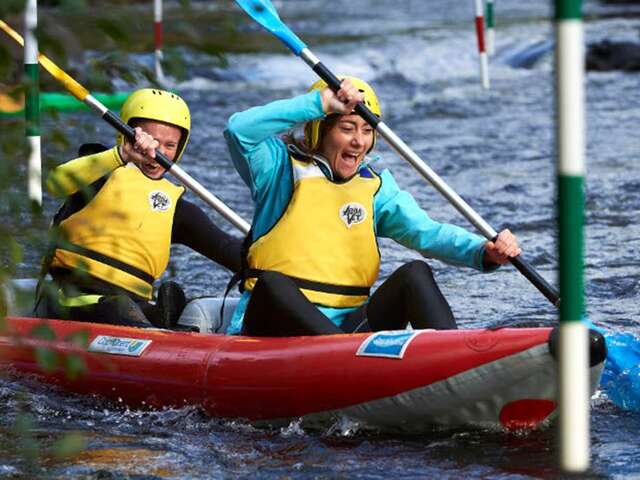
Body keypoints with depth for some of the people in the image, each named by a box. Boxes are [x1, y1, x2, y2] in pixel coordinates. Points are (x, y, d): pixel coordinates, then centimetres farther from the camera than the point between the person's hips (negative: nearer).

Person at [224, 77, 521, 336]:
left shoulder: (375, 186, 13)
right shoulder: (283, 170, 3)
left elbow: (426, 232, -1)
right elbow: (239, 130, -17)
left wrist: (484, 251, -20)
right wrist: (320, 102, -18)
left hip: (348, 327, 4)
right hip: (276, 326, -4)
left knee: (415, 274, -17)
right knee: (274, 283, -35)